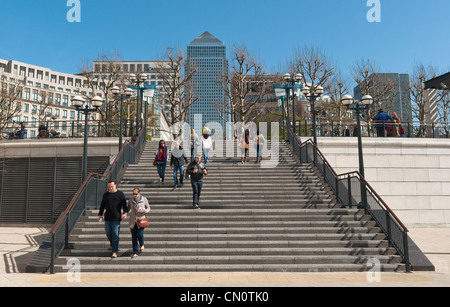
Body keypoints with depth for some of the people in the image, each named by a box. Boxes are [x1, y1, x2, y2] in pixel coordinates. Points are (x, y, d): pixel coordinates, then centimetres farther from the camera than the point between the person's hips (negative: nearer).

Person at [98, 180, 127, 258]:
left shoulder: (120, 194, 2)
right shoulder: (106, 194, 11)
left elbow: (124, 205, -1)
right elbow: (102, 205, 17)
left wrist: (125, 213, -14)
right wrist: (100, 214, 9)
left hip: (116, 218, -3)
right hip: (107, 218, 4)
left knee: (115, 234, -5)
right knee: (108, 232, 9)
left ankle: (115, 252, -1)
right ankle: (112, 244, 38)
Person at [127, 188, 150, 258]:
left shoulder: (144, 199, 0)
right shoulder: (130, 200, 5)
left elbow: (148, 209, 7)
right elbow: (129, 210, 15)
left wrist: (144, 211, -13)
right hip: (133, 221, 2)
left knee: (140, 234, -13)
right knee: (134, 237, 3)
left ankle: (141, 245, 21)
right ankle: (135, 252, 14)